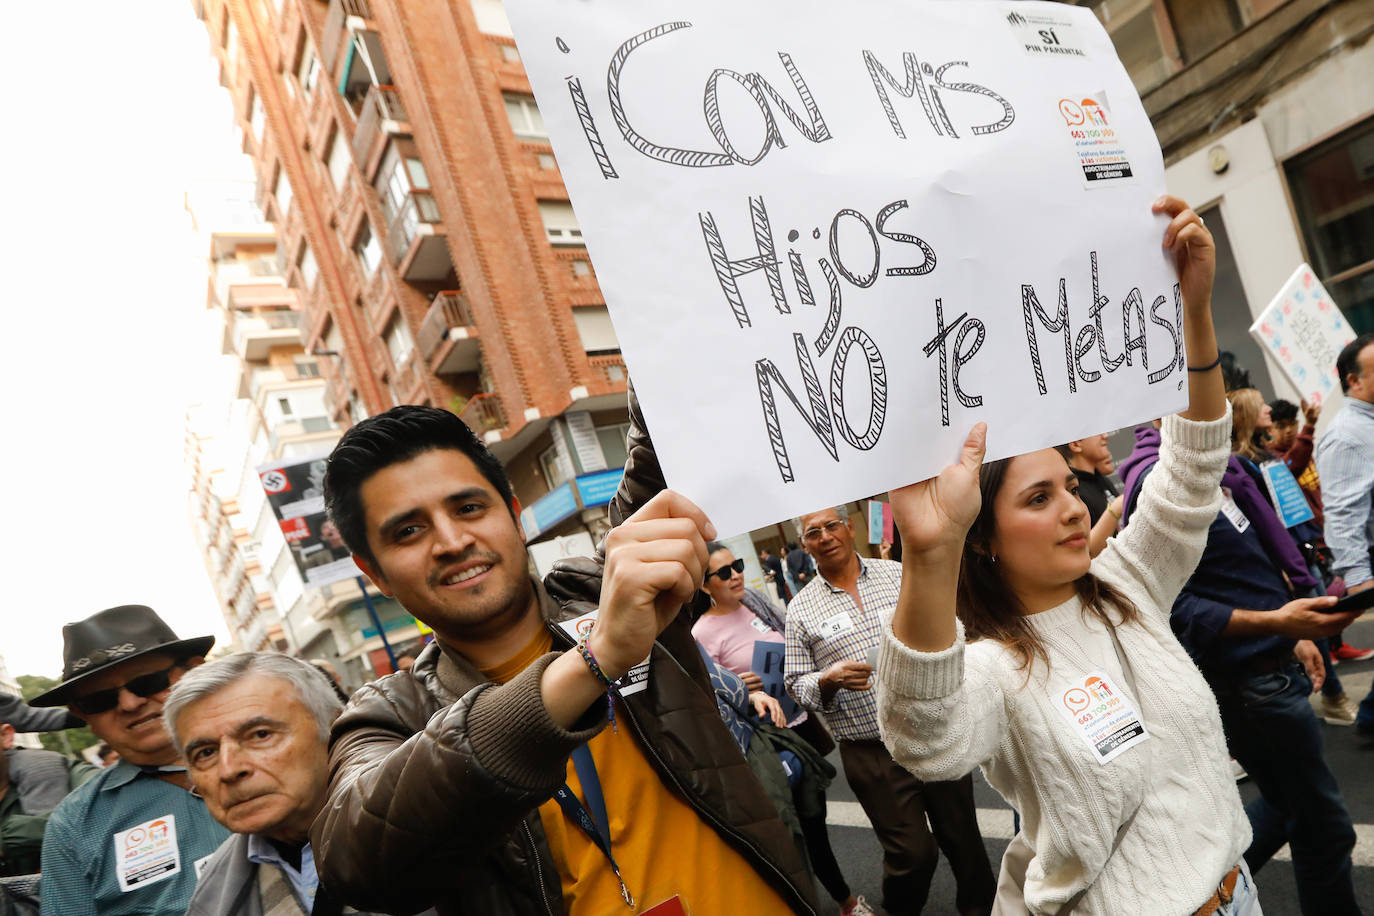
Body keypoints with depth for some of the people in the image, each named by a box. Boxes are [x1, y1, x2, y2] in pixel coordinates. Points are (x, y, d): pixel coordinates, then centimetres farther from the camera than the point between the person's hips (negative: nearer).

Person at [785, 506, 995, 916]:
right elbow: (796, 684, 0)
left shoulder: (898, 574, 1)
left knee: (962, 835, 17)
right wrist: (828, 680, -19)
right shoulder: (801, 610, -1)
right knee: (912, 853, 6)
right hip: (872, 754, -1)